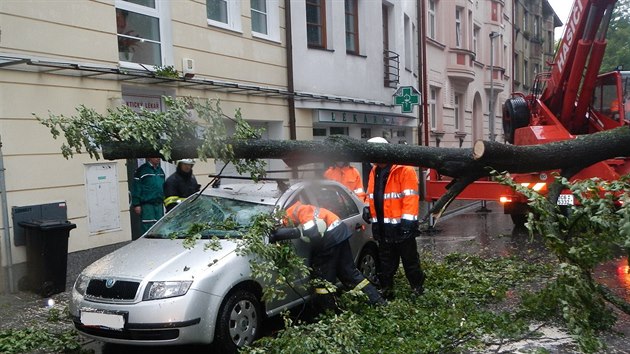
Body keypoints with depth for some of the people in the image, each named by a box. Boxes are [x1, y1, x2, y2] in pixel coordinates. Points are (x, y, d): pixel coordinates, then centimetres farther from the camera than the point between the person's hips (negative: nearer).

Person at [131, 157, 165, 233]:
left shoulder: (160, 170, 16)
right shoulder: (141, 170, -6)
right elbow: (136, 189, -8)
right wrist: (136, 204, -12)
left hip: (159, 204, 7)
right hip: (147, 205, -7)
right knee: (149, 228, -10)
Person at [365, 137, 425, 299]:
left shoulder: (404, 170, -12)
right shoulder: (375, 171, 12)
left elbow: (410, 197, -17)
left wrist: (408, 221, -22)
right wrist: (374, 220, 11)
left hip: (401, 225, -7)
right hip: (383, 227, 7)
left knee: (410, 260, 6)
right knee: (385, 262, 16)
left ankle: (418, 289, 18)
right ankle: (386, 290, 26)